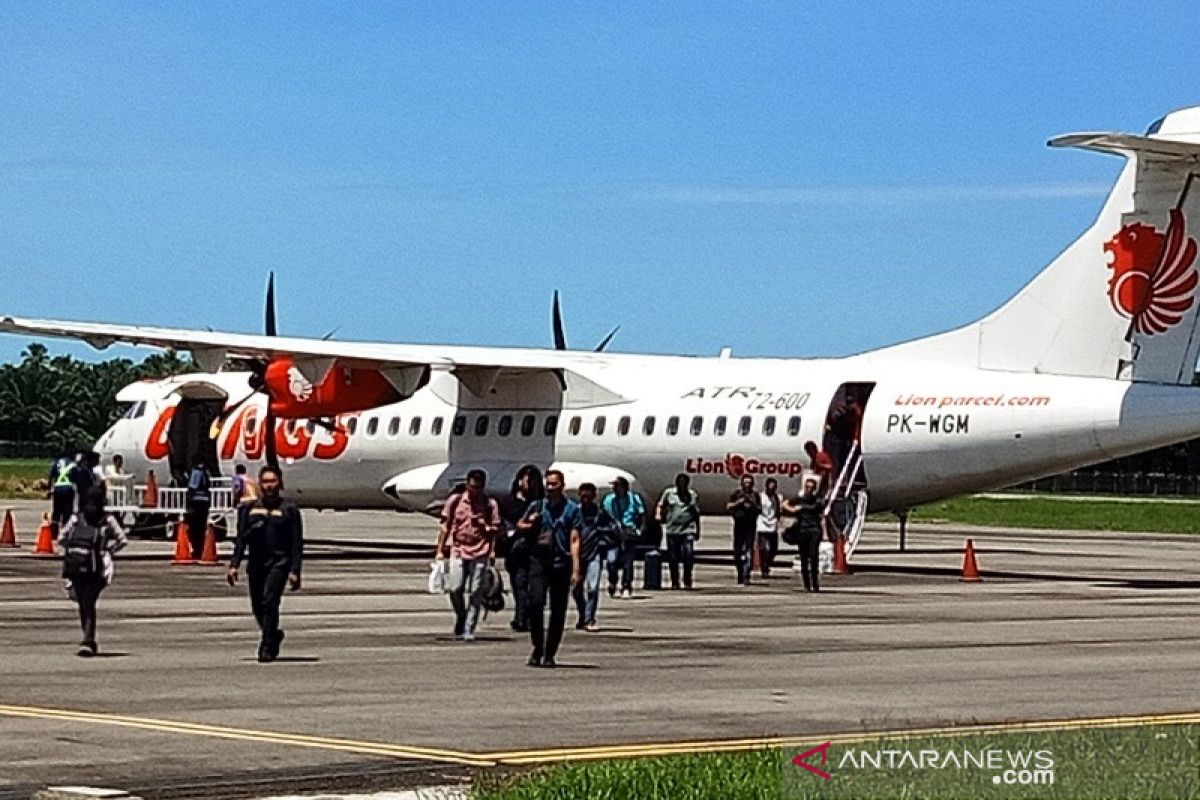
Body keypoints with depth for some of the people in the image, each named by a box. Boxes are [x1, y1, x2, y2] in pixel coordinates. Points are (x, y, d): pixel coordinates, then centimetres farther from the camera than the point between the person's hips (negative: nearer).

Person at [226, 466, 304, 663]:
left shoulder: (289, 509, 2)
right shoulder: (252, 508, 12)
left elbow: (297, 543, -1)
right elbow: (242, 538, 13)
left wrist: (295, 571, -9)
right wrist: (234, 565, 4)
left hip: (279, 563, -4)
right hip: (255, 564, 4)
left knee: (269, 602, -18)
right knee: (258, 608, 8)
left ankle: (268, 648, -16)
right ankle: (274, 634, 34)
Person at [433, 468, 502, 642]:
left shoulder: (490, 504, 1)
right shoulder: (455, 501, 4)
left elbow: (493, 532, 2)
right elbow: (445, 526, 9)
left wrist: (492, 556, -5)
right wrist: (440, 550, 6)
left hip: (480, 552, -1)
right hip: (458, 550, 1)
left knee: (474, 592, -3)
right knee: (455, 589, -6)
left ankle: (469, 630, 2)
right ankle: (460, 618, 21)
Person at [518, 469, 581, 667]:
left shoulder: (572, 508, 3)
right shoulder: (537, 507, 10)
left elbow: (574, 540, -2)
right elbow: (521, 525, 25)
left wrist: (575, 569, -9)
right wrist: (530, 524, 1)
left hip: (561, 563, -1)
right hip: (539, 561, 1)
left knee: (558, 612, 2)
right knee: (535, 603, -13)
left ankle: (550, 654, 11)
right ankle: (537, 648, 1)